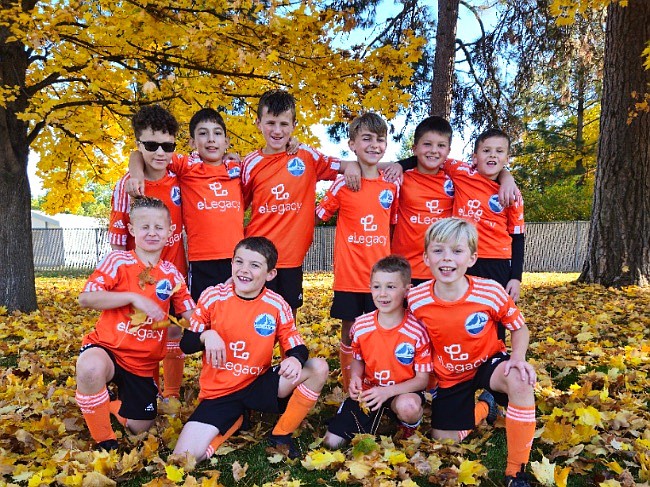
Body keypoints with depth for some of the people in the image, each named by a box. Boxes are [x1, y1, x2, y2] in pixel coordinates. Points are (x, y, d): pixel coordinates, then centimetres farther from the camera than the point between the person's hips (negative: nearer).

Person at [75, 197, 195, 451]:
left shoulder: (172, 275, 2)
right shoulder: (118, 261, -8)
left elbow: (192, 316, 4)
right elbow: (86, 298, -18)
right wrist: (133, 297, -25)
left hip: (144, 362, 4)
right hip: (106, 348, -4)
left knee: (139, 427, 8)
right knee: (90, 368, -41)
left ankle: (107, 406, 42)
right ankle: (104, 440, -15)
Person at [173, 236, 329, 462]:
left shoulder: (278, 306, -8)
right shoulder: (212, 297, -8)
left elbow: (297, 348, -4)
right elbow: (186, 344, -2)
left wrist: (295, 359, -28)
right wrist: (206, 335, -25)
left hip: (259, 385, 1)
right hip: (218, 393, 0)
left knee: (318, 368, -21)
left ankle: (280, 435, -2)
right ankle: (234, 421, 11)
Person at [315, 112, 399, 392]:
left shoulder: (392, 186, 5)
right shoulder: (342, 185, -3)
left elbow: (393, 227, 12)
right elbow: (318, 215, 3)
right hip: (349, 274, -2)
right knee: (350, 332, 8)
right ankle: (348, 392, 24)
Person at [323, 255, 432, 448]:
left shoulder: (417, 331, -19)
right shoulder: (360, 325, -9)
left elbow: (422, 379, -14)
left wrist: (387, 391, -27)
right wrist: (355, 379, -13)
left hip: (402, 392, -3)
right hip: (368, 391, 3)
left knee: (408, 406, -39)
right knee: (331, 442, -6)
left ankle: (409, 433, -1)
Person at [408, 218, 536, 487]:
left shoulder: (491, 291, -25)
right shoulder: (416, 299, -21)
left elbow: (520, 328, -8)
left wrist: (518, 357, -26)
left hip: (488, 363, -2)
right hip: (449, 376, 3)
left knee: (520, 381, -36)